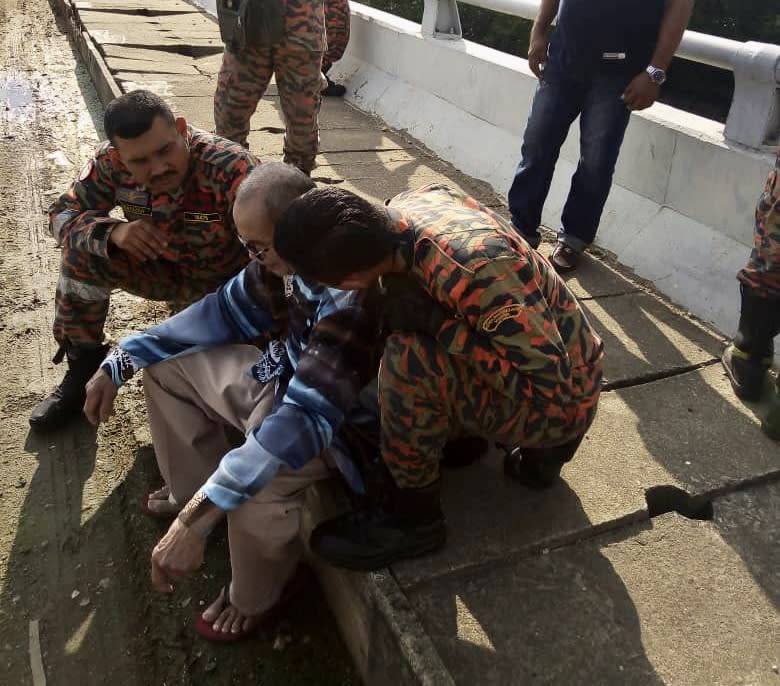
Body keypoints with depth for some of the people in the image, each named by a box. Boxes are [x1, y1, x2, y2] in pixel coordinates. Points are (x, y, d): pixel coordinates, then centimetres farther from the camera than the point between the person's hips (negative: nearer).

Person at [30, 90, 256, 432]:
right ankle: (83, 364, 0)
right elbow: (62, 214, -10)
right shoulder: (111, 162, -19)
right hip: (162, 269, 4)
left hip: (225, 281, -4)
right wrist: (113, 232, -33)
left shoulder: (228, 166, -35)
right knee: (83, 248, -19)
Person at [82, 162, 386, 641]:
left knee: (256, 482, -36)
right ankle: (194, 492, 23)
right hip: (290, 377, 8)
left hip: (342, 417, -8)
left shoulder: (353, 292, -37)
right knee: (167, 364, 8)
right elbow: (225, 312, 3)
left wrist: (199, 519, -46)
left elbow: (308, 415, -44)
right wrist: (120, 363, -1)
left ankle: (259, 596, -2)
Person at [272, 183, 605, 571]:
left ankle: (414, 517, -6)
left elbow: (552, 384, -30)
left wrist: (435, 323, -30)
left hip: (557, 400, -8)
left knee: (407, 359, -28)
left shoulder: (472, 269, -36)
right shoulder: (403, 206, -11)